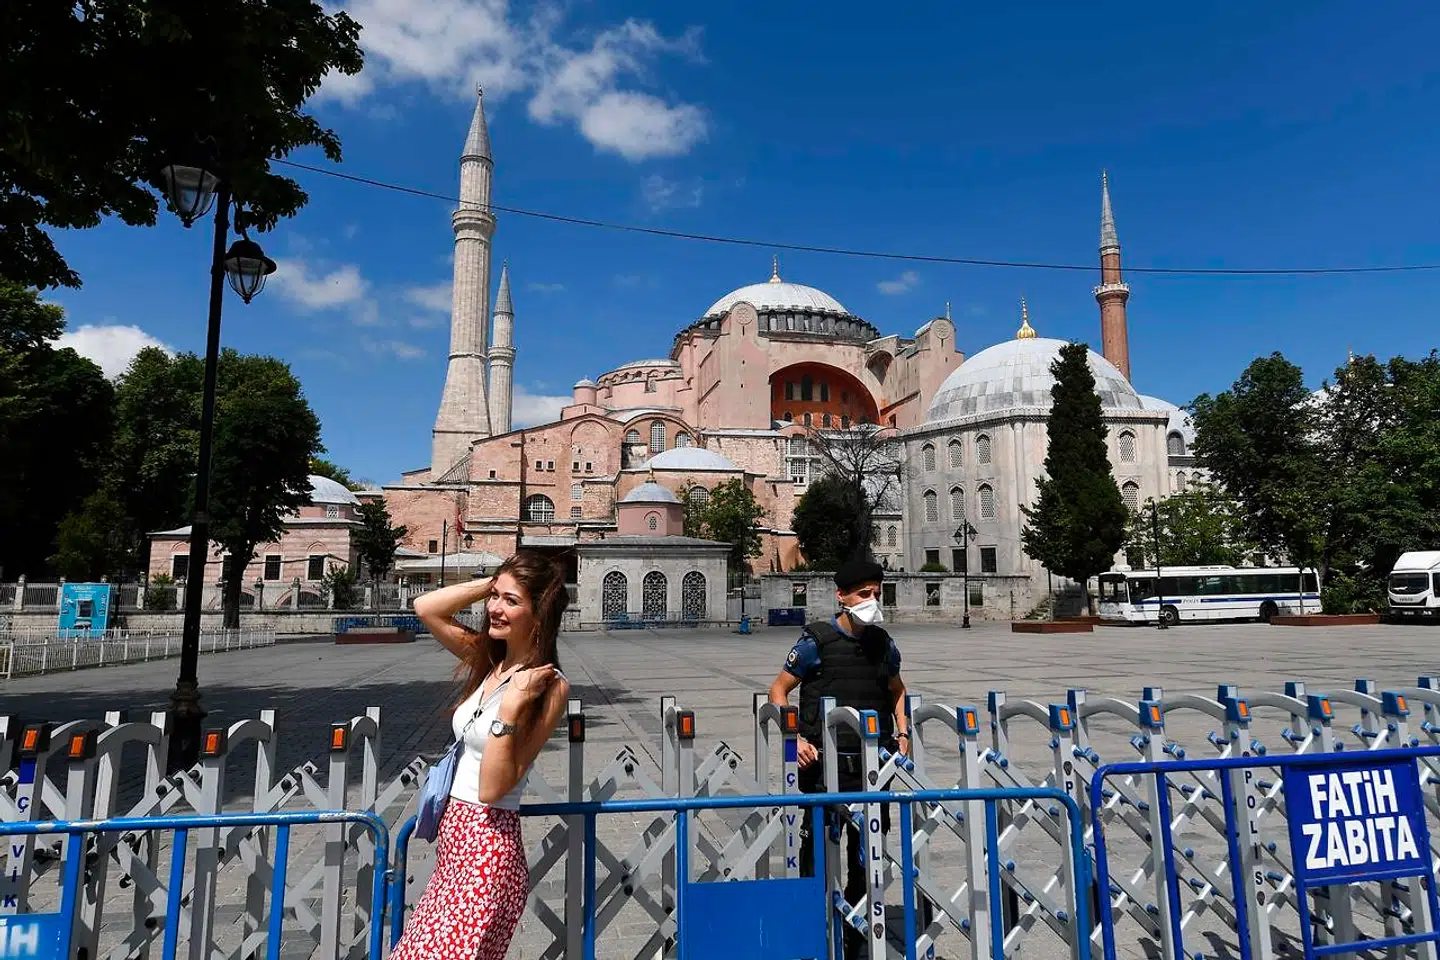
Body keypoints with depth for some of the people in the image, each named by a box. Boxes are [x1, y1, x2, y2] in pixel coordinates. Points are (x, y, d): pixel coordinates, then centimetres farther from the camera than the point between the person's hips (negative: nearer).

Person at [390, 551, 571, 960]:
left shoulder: (548, 686, -18)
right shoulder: (491, 660, 4)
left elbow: (493, 788, -19)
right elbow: (425, 608, 4)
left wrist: (511, 706, -28)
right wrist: (492, 583, -4)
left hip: (488, 852, -8)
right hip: (453, 839, 8)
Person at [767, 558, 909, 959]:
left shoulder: (884, 644, 7)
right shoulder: (816, 641, -8)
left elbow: (896, 690, 24)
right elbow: (779, 690, -2)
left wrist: (902, 733, 10)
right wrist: (795, 738, -13)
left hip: (872, 763, 5)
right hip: (825, 763, -4)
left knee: (866, 849, 13)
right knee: (818, 844, 2)